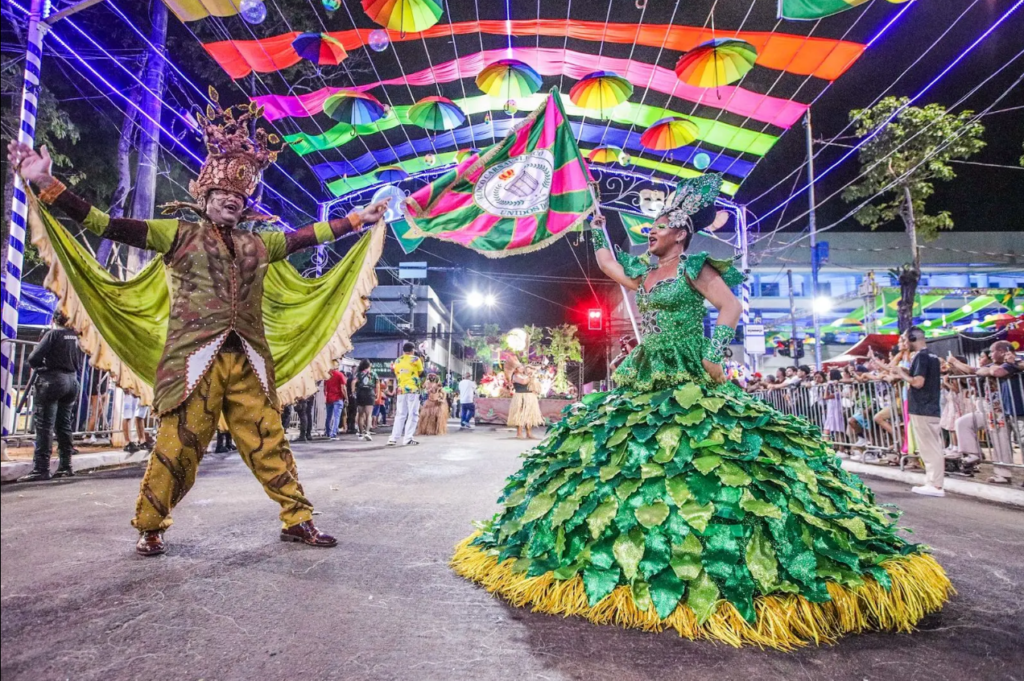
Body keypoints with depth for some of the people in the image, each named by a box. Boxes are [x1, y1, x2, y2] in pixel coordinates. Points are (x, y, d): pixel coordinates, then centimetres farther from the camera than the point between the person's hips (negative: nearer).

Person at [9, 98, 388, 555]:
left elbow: (309, 236, 22)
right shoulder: (179, 234, 8)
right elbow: (105, 225, 3)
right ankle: (149, 528, 18)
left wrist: (360, 219, 24)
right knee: (178, 445, -2)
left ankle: (297, 520, 11)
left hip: (249, 362, 3)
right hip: (195, 360, -3)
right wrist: (46, 183, -4)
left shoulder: (259, 244, 18)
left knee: (269, 442, 5)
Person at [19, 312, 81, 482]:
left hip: (52, 380, -6)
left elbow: (33, 358, -8)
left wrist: (39, 366, 10)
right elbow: (79, 364, 12)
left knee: (44, 425, -5)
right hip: (72, 381, 6)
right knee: (64, 425, 11)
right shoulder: (75, 336, 10)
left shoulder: (53, 333, -6)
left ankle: (41, 469, -7)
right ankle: (65, 466, 13)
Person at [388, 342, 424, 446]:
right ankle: (407, 439, -6)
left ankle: (393, 438, 4)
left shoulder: (397, 361, 12)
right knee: (413, 414, 0)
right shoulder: (415, 359, -1)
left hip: (401, 390, 5)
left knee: (400, 414, 10)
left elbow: (396, 376, 12)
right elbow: (421, 373, 7)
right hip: (413, 390, -5)